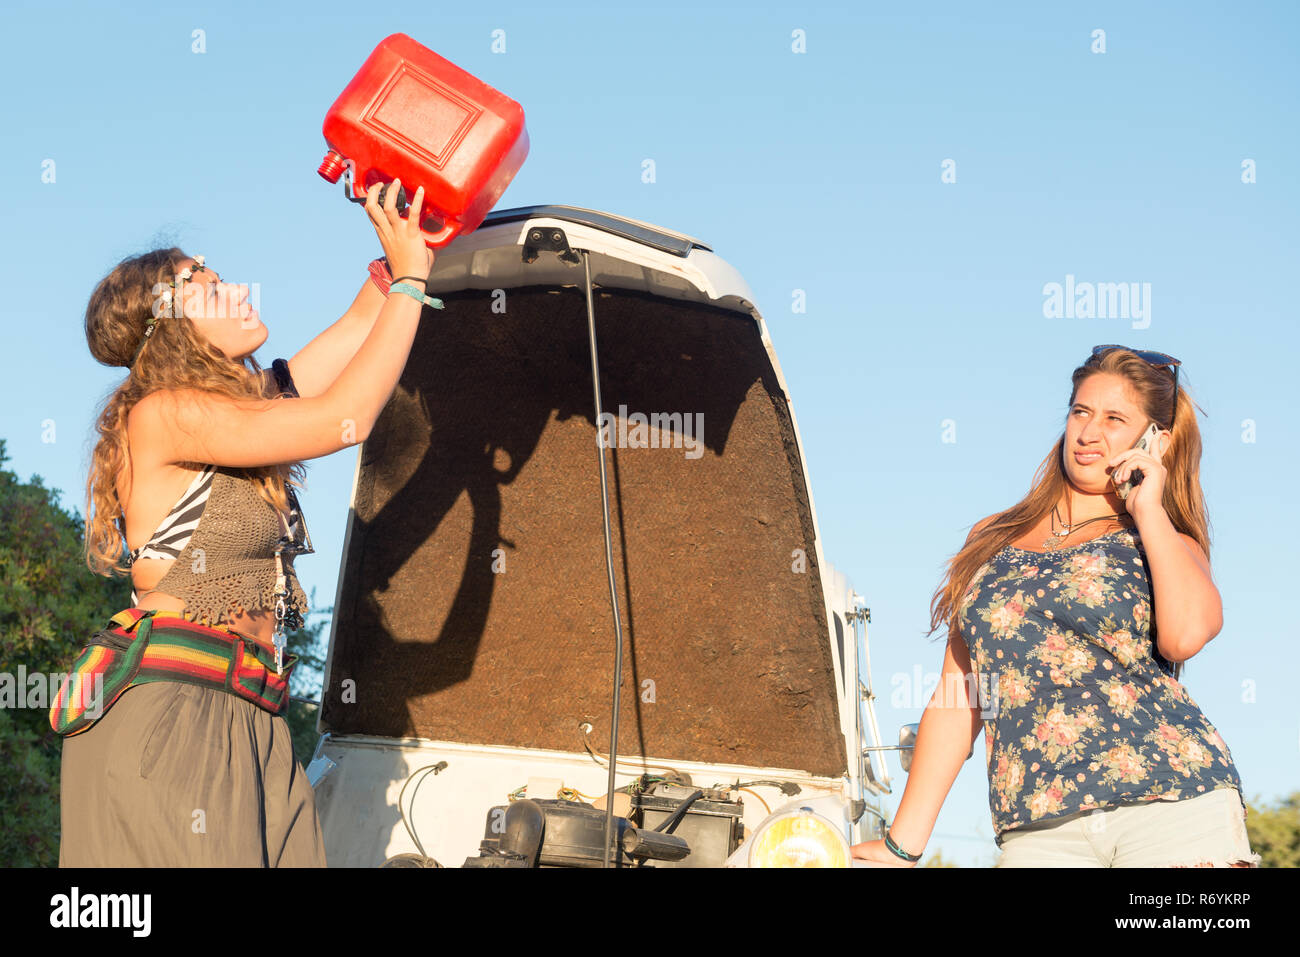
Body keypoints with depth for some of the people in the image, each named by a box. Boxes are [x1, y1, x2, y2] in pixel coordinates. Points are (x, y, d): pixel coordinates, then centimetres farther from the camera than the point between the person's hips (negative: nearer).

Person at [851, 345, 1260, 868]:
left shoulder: (1164, 544, 11)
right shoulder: (991, 541, 19)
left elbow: (1186, 633, -13)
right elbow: (958, 697, 18)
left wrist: (1149, 511, -1)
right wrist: (902, 843, 14)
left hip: (1173, 805, -2)